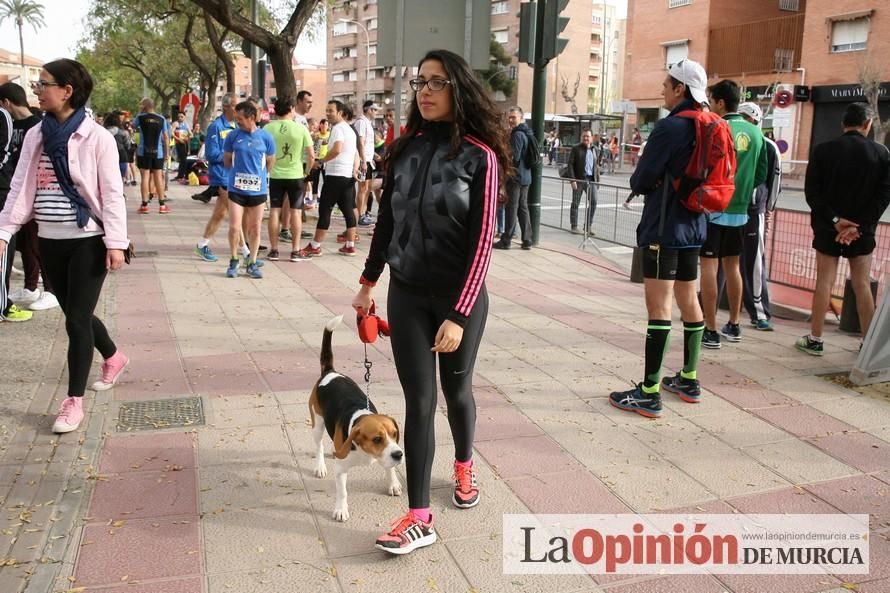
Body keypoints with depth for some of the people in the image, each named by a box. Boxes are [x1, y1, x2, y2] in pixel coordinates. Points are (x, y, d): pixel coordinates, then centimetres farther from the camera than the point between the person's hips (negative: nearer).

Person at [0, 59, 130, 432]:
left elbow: (112, 193, -10)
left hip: (87, 240, -6)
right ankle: (113, 357, 42)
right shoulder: (36, 135, 7)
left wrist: (115, 242, -15)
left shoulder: (97, 137, -9)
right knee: (75, 315, 16)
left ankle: (74, 401, 6)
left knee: (77, 319, -4)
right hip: (50, 242, 6)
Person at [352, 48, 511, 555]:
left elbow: (481, 241, -15)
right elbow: (387, 220, 12)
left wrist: (458, 315, -20)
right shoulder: (406, 149, 2)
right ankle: (420, 518, 8)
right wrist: (369, 282, 17)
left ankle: (464, 465, 45)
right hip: (406, 294, 3)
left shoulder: (480, 155, -11)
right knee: (419, 399, 2)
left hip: (460, 297, -3)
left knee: (457, 389, 15)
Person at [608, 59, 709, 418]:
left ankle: (649, 394, -6)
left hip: (664, 227, -9)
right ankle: (688, 380, 28)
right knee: (688, 301, 16)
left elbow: (641, 181, -14)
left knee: (658, 306, -8)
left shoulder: (670, 126, -14)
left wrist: (639, 180, 8)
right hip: (694, 226, 9)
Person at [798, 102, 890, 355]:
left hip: (828, 228, -1)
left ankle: (815, 340, 7)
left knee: (824, 281, 4)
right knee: (862, 284, 8)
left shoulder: (823, 150, -5)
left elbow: (812, 191, -9)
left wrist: (834, 220, -9)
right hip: (863, 229, 1)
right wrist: (859, 225, -9)